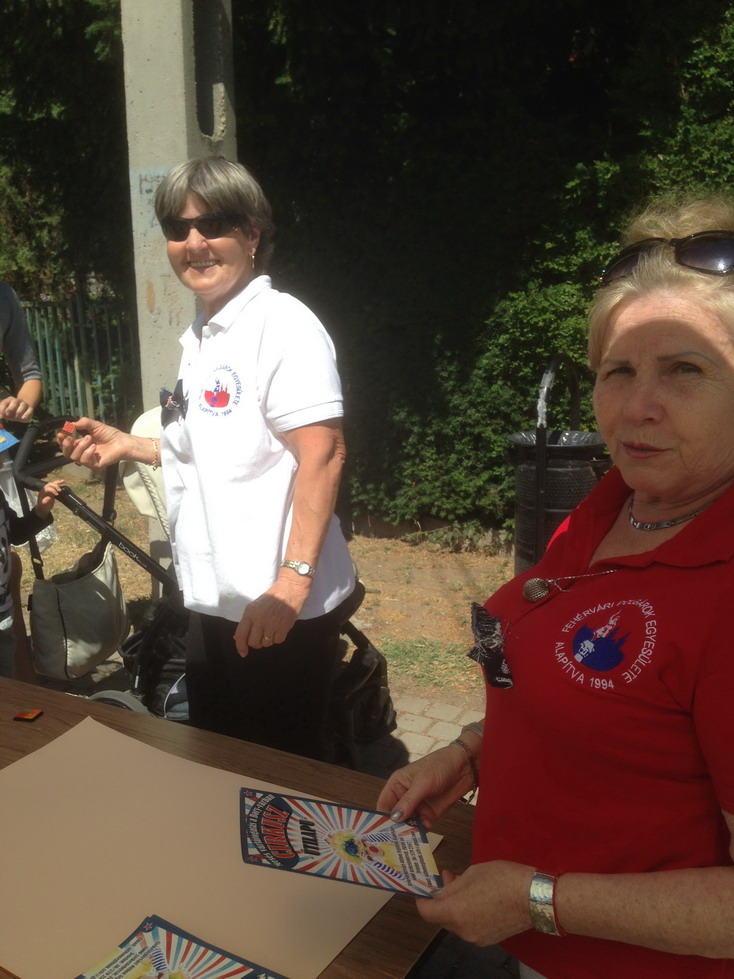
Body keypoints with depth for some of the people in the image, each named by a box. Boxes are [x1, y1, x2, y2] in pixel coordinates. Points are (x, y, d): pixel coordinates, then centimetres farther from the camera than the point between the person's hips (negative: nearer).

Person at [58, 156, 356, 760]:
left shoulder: (282, 325, -14)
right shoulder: (201, 338, 14)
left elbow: (322, 455, -21)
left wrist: (292, 581, -26)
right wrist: (129, 447, 16)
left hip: (280, 609, -9)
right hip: (214, 602, 9)